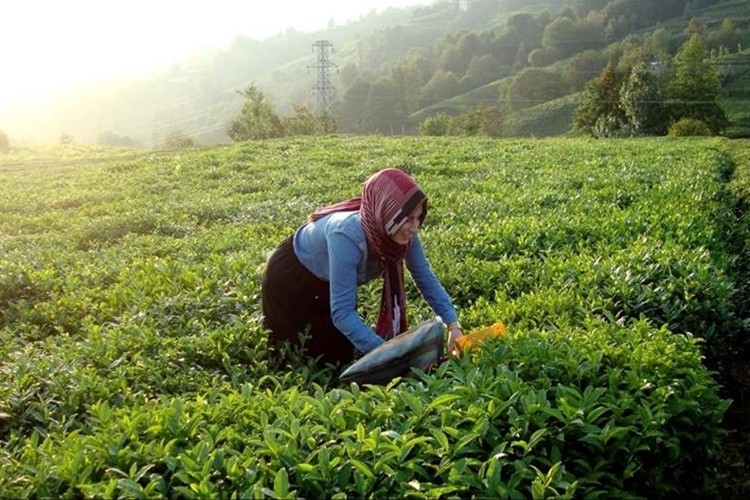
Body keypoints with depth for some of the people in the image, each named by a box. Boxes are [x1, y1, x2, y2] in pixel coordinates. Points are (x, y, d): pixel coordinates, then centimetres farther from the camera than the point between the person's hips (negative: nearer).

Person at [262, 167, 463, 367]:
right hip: (290, 278, -6)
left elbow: (427, 279, -12)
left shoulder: (404, 234, -25)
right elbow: (341, 312, -43)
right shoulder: (347, 235, -44)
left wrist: (453, 324, -23)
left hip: (329, 282, 6)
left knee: (342, 355, 17)